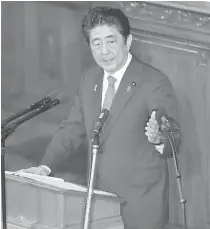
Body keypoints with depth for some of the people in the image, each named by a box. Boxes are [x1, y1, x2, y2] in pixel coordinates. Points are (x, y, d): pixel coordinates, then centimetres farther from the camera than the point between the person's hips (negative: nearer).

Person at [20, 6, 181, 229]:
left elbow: (174, 142, -12)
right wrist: (46, 166, -1)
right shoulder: (89, 79, 7)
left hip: (140, 204, -5)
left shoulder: (155, 83, -13)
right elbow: (73, 128, 12)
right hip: (99, 198, 5)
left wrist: (158, 138, -35)